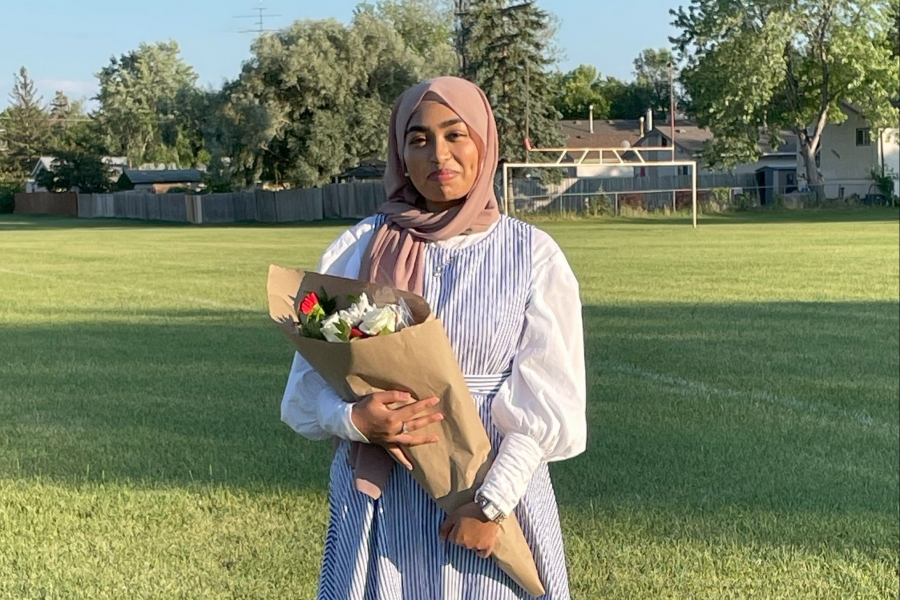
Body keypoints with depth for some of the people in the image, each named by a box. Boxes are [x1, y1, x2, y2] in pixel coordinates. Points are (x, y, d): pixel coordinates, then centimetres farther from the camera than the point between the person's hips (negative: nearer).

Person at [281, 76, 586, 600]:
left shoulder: (532, 254, -2)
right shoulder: (357, 250, 1)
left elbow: (548, 398, -6)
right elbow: (311, 376, 1)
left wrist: (493, 502, -14)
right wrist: (353, 420, -19)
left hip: (498, 495, -1)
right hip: (381, 502, 1)